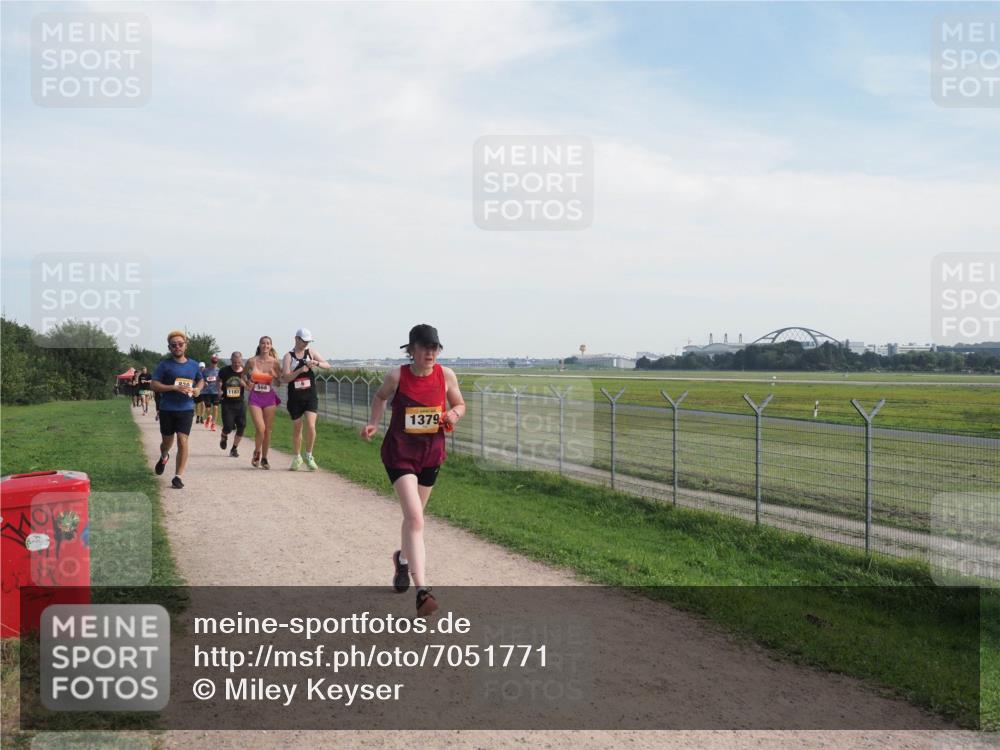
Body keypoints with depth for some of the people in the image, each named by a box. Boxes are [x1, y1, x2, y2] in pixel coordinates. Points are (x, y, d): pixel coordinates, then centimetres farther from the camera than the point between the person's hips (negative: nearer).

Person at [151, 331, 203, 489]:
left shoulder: (193, 365, 7)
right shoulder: (165, 364, -4)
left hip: (186, 409, 1)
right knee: (167, 441, 14)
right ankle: (164, 458, 50)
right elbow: (154, 385, -8)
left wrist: (198, 389, 2)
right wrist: (174, 388, -20)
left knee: (183, 441, -12)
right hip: (167, 409, -1)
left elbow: (200, 380, 24)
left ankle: (178, 477, -5)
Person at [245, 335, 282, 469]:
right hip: (255, 398, -1)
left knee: (268, 430, 4)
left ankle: (264, 458, 20)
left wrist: (274, 376, -13)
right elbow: (244, 376, 16)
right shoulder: (251, 361, 0)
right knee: (260, 428, -13)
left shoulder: (275, 362, 1)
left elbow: (279, 382, 8)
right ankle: (257, 452, 14)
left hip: (269, 398, 1)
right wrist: (248, 381, -5)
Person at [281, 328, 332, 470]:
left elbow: (327, 366, 3)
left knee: (311, 426, -14)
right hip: (295, 398, 0)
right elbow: (285, 378, -9)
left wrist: (317, 363, -17)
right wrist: (300, 370, -23)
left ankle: (309, 456, 3)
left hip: (310, 396, 1)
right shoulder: (288, 356, -1)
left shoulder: (311, 352, 5)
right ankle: (297, 458, 26)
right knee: (296, 429, 9)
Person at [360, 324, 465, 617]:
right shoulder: (397, 376, -12)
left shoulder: (446, 375, -6)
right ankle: (422, 589, -21)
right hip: (400, 452, -4)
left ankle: (403, 558, 52)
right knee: (415, 518, -18)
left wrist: (454, 414, -12)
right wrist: (373, 423, -4)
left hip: (431, 453, 4)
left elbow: (459, 404, 9)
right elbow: (380, 396, 9)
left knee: (413, 516, 21)